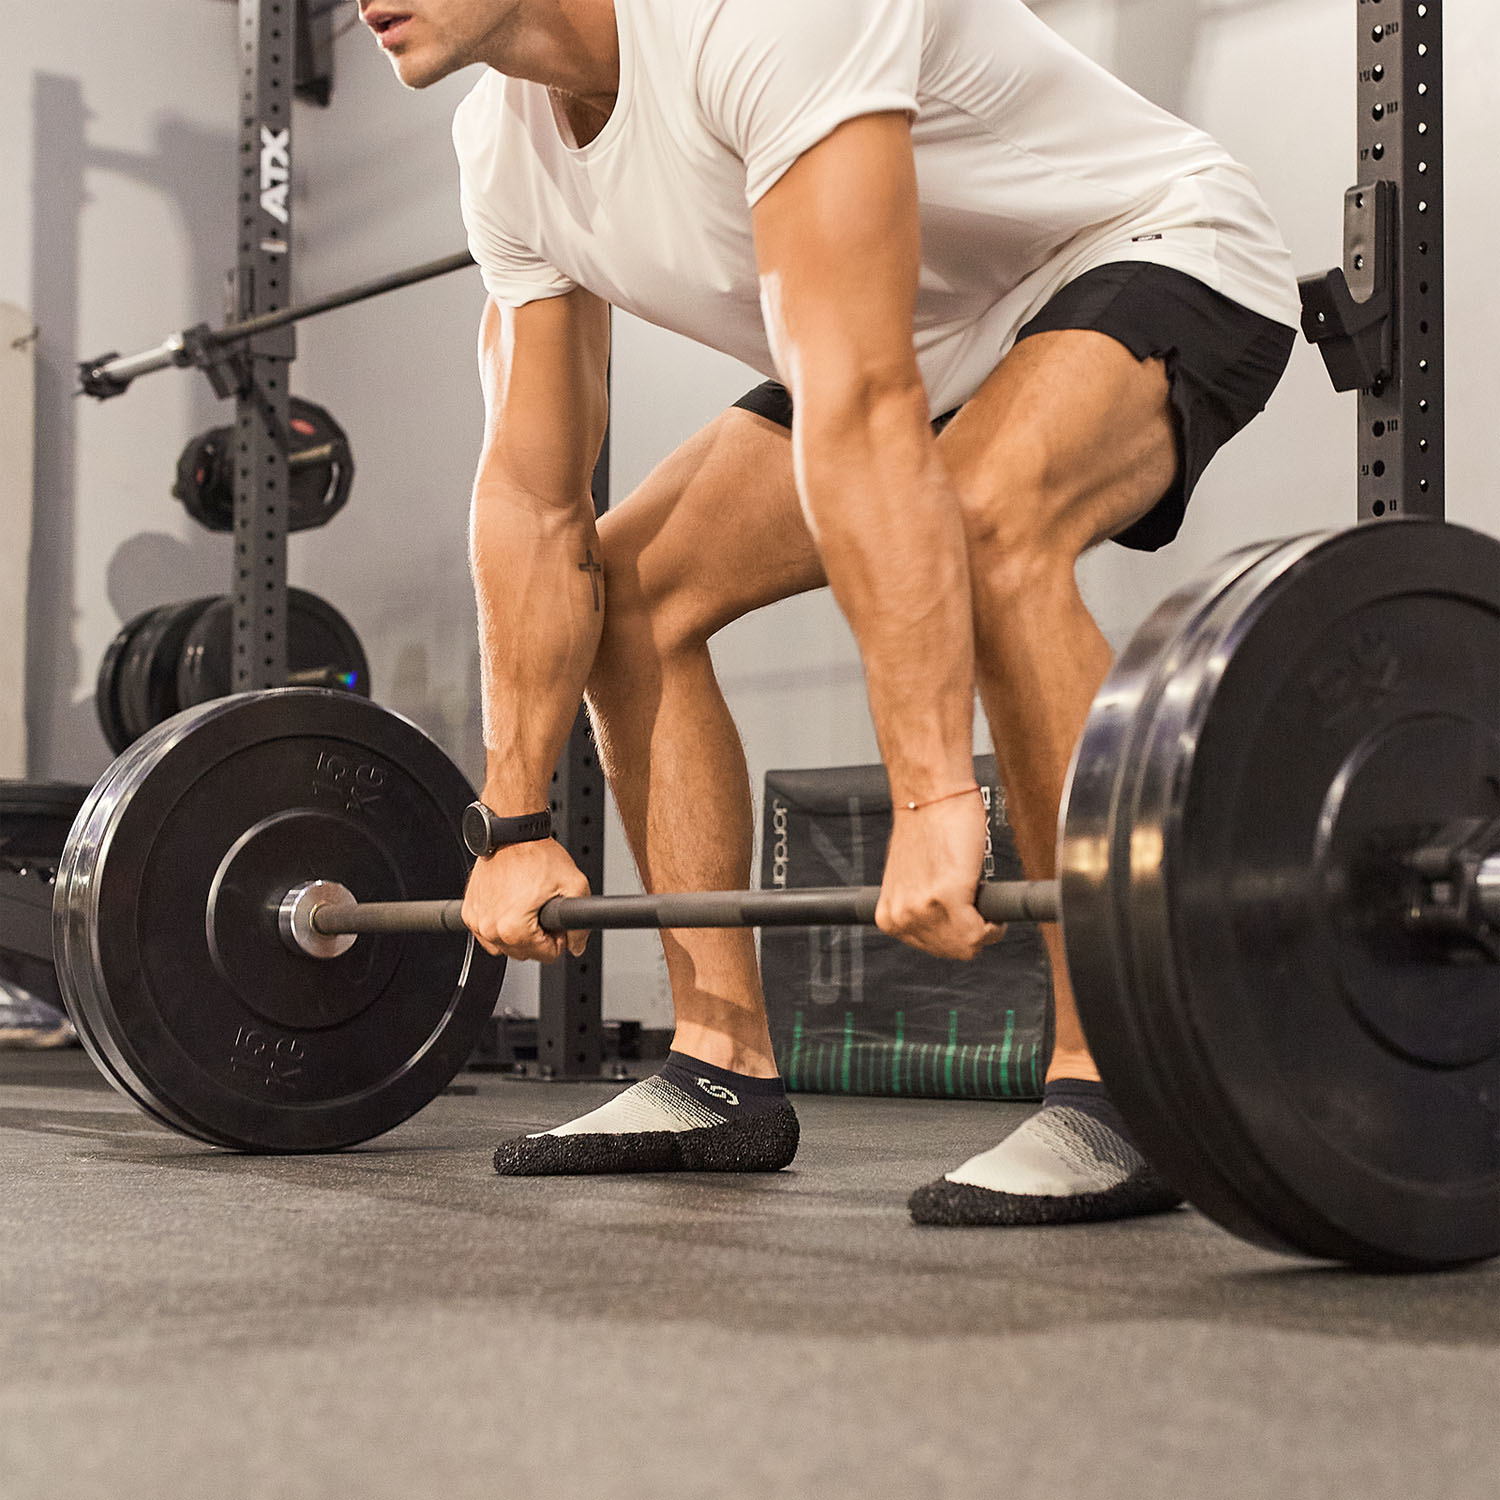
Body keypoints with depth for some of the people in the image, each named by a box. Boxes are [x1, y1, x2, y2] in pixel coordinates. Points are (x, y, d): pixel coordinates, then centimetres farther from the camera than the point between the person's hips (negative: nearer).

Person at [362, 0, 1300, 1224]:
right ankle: (726, 1071, 7)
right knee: (631, 586, 0)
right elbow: (535, 498, -3)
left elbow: (857, 409, -43)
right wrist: (517, 828, -4)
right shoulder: (507, 148, -8)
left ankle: (1116, 1091, -28)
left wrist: (937, 799, -47)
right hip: (946, 331, 9)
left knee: (985, 522, -38)